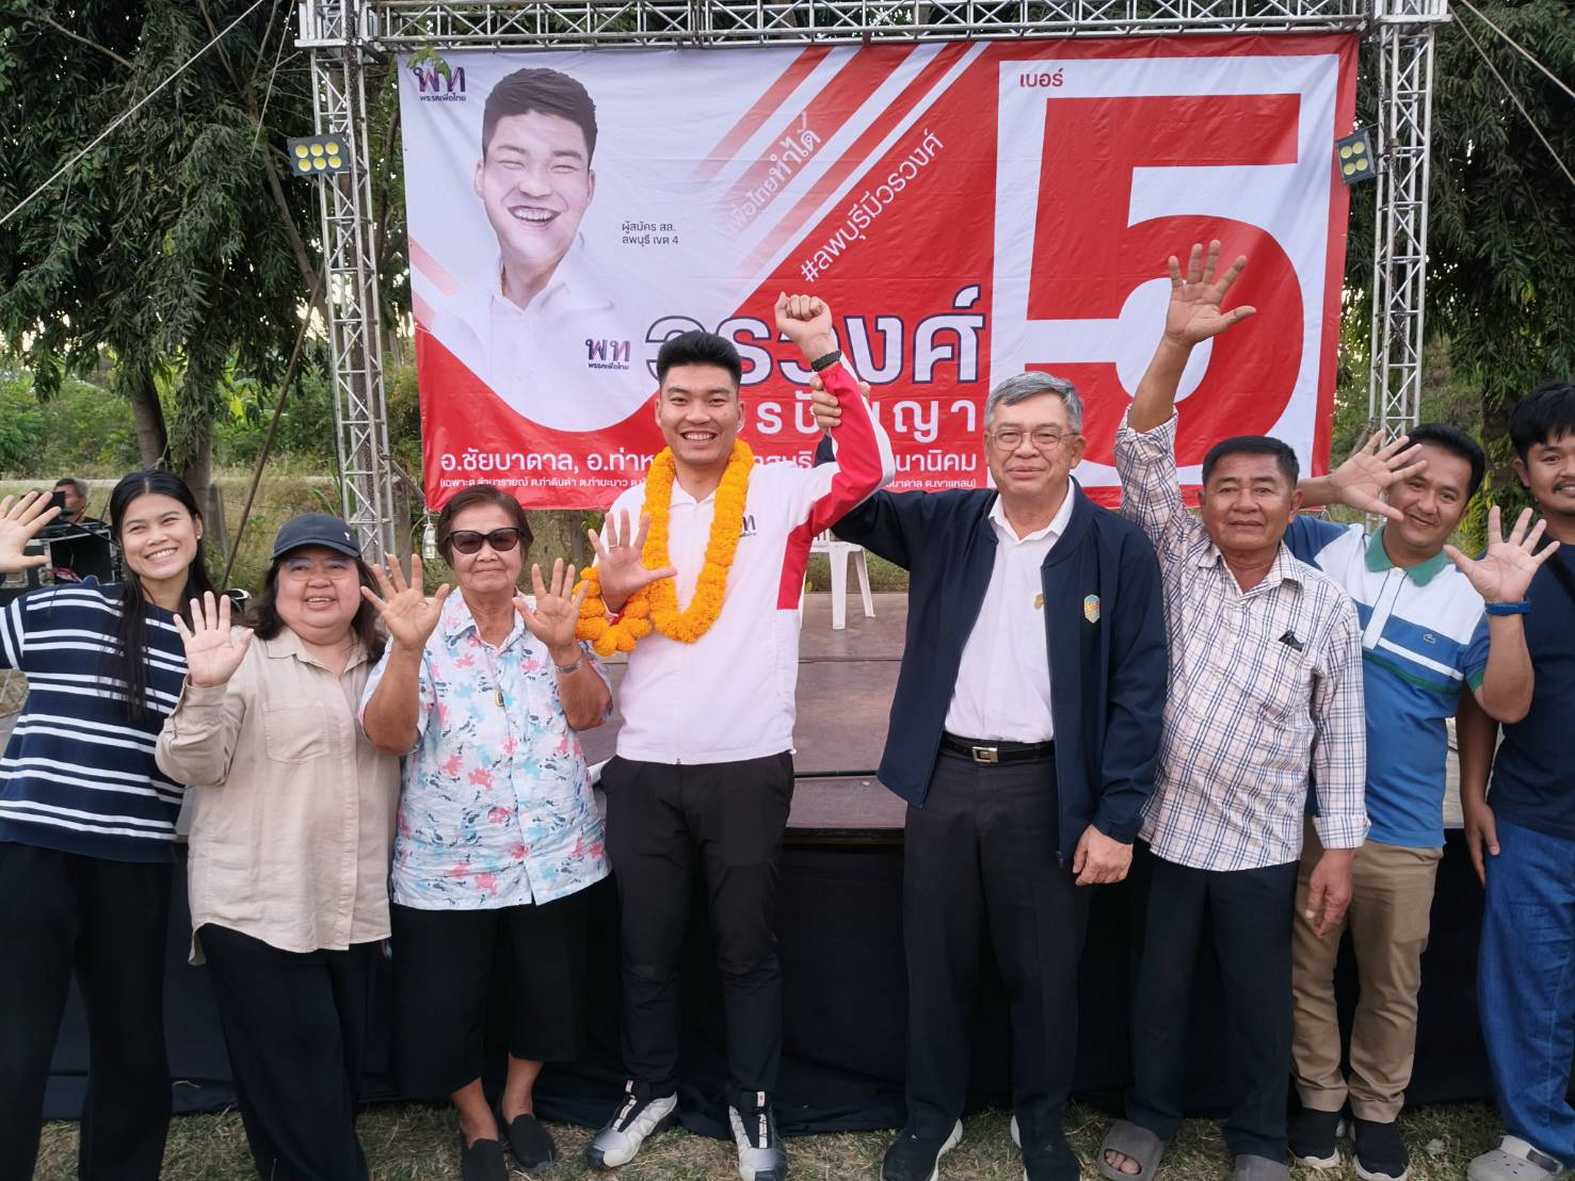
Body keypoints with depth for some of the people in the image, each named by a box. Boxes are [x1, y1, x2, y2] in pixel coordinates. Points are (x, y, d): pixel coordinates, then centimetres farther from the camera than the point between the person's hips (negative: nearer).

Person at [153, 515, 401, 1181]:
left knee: (342, 1075, 17)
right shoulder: (245, 657, -6)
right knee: (292, 1096, 1)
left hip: (357, 911, 5)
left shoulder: (382, 662, 8)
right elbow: (189, 766, -12)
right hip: (257, 910, -5)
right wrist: (205, 688, -29)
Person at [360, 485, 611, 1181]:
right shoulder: (426, 634, -7)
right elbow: (388, 738, -19)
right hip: (448, 863, -2)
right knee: (443, 1007, 7)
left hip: (555, 854, 2)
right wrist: (407, 648, -33)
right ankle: (477, 1125, 35)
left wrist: (563, 646, -25)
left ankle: (519, 1103, 42)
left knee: (549, 990, 14)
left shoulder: (551, 622, 1)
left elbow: (589, 715, -9)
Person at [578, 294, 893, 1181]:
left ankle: (755, 1104, 31)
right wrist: (612, 598, -11)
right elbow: (599, 634, 11)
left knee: (748, 948, 12)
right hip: (643, 768, 3)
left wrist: (826, 355, -22)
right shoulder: (633, 507, 6)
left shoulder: (781, 492, -3)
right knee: (648, 948, 17)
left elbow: (873, 467, -21)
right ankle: (652, 1089, 38)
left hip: (748, 767, -3)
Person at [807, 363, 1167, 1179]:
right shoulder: (944, 523, 2)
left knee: (1044, 974, 13)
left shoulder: (1120, 549, -6)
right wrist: (835, 437, -10)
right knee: (935, 964, 15)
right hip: (944, 781, 3)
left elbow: (1138, 693, -6)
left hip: (1048, 790, -2)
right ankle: (932, 1114, 36)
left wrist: (1116, 818, -10)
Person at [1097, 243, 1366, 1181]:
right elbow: (1140, 453, -14)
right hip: (1164, 826, 0)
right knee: (1160, 985, 16)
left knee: (1260, 998, 16)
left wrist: (1341, 850, -1)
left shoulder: (1327, 605, -3)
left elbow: (1341, 735, 1)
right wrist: (1178, 342, -25)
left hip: (1263, 843, 0)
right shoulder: (1178, 560, -3)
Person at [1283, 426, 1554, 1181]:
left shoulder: (1472, 594, -3)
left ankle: (1377, 1109, 38)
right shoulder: (1325, 550, -4)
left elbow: (1508, 705, -10)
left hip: (1400, 830, 1)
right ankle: (1319, 1096, 35)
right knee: (1307, 971, 14)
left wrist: (1505, 609, -24)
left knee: (1391, 984, 17)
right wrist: (1331, 489, -23)